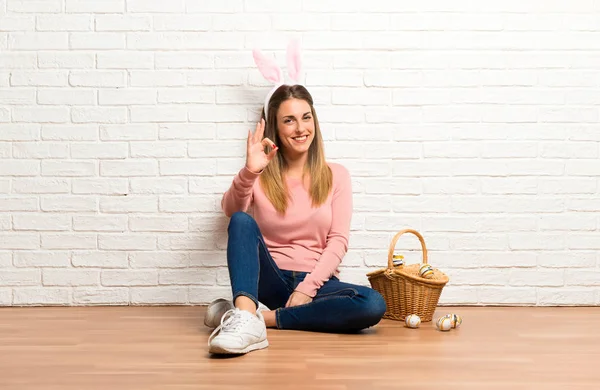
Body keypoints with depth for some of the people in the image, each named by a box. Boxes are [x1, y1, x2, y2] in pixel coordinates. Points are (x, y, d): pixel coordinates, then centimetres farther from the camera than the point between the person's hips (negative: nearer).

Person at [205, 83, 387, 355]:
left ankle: (265, 317, -25)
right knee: (242, 221, -26)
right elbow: (230, 210, -15)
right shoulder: (261, 176, 5)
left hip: (316, 282, 1)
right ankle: (246, 319, -44)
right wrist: (248, 172, -35)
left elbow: (338, 240, -2)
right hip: (269, 280, 0)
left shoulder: (335, 175, 6)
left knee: (373, 304, -29)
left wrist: (307, 288, -15)